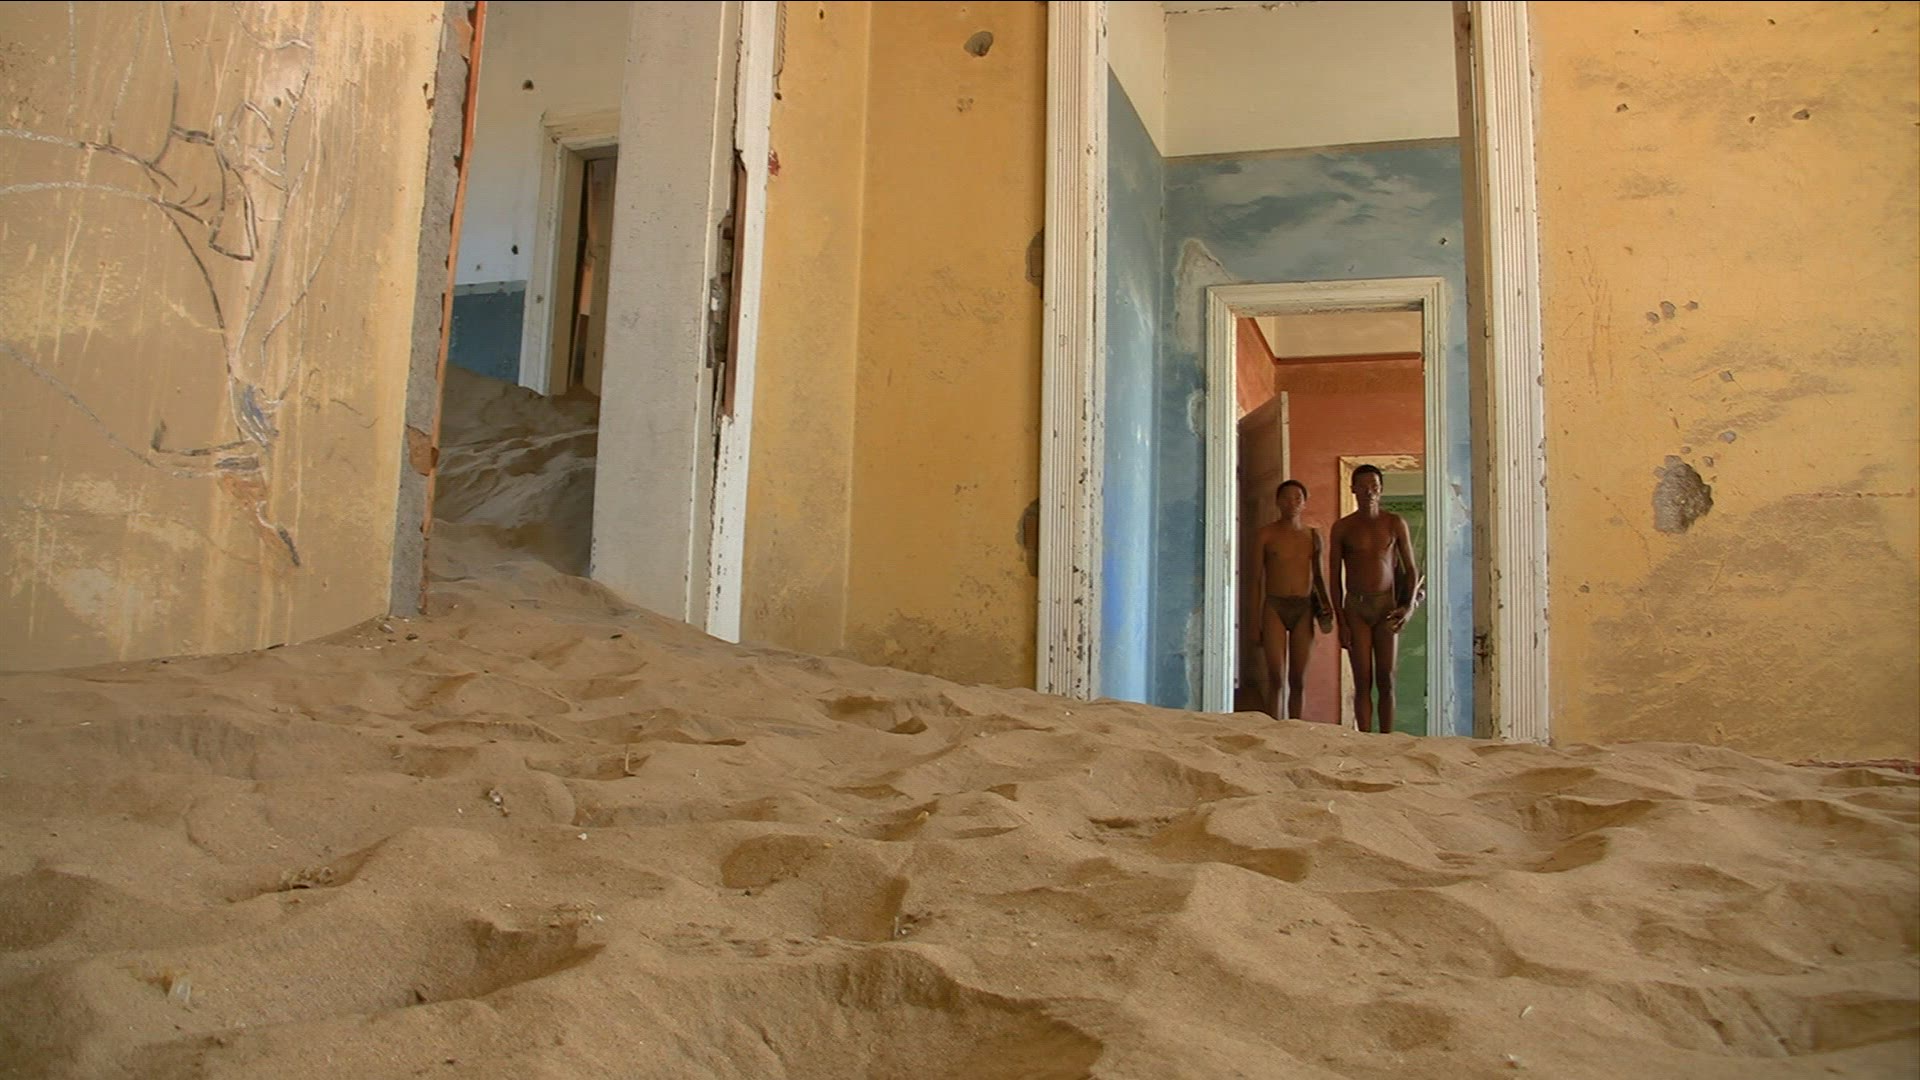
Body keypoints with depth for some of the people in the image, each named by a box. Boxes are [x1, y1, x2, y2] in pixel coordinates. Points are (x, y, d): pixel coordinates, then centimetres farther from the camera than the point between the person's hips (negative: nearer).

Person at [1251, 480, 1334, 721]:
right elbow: (1257, 578, 2)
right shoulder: (1266, 534, 1)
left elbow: (1317, 576, 18)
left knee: (1298, 680, 6)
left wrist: (1326, 604, 3)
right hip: (1274, 606, -3)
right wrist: (1255, 619, -2)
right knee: (1276, 679, -9)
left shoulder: (1312, 535, 10)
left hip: (1303, 608, 3)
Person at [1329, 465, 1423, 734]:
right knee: (1363, 682, -1)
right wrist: (1340, 622, -2)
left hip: (1387, 606, 1)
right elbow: (1335, 577, 4)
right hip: (1355, 607, 0)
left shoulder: (1395, 524, 4)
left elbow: (1411, 568, 8)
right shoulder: (1342, 528, 3)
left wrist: (1409, 605, -8)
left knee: (1386, 681, 0)